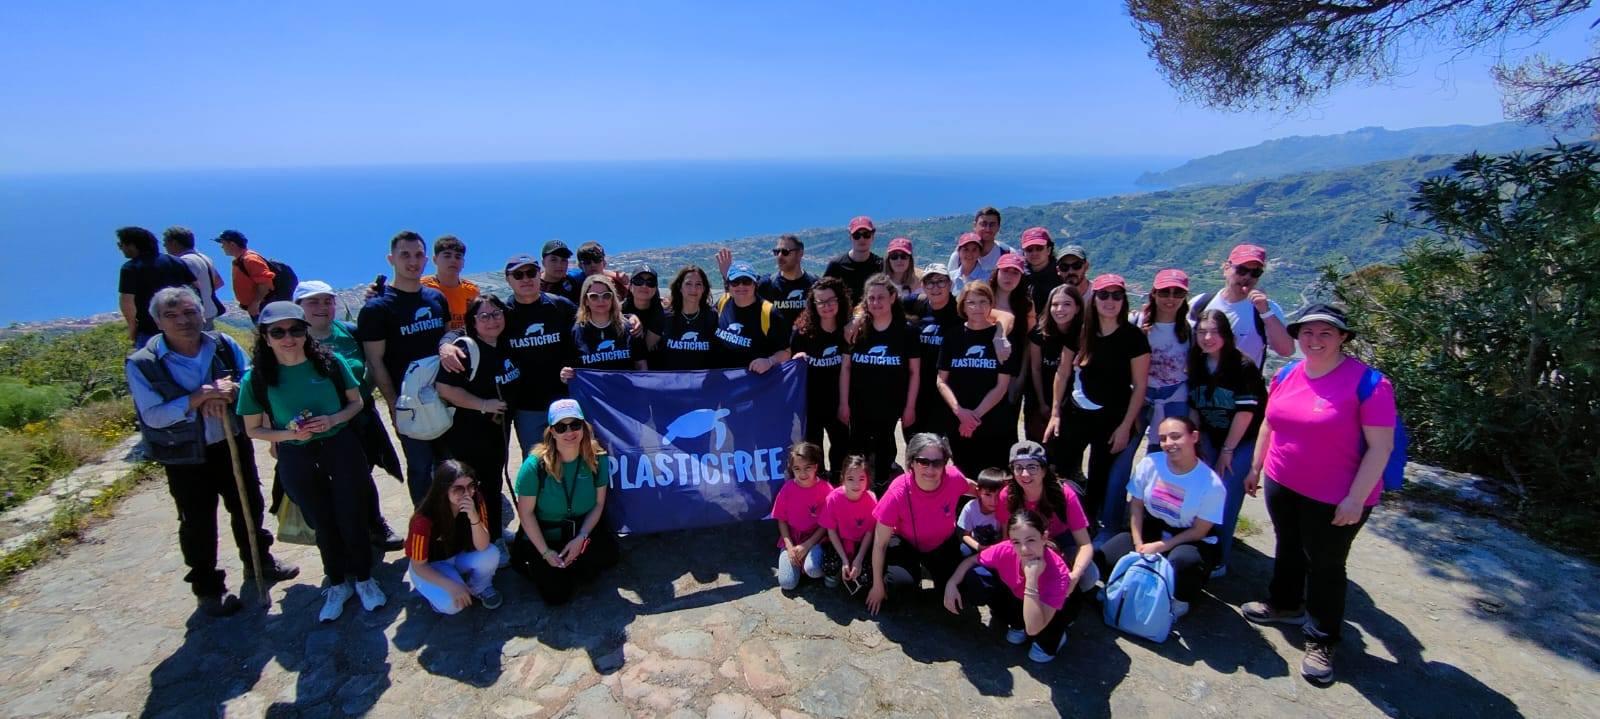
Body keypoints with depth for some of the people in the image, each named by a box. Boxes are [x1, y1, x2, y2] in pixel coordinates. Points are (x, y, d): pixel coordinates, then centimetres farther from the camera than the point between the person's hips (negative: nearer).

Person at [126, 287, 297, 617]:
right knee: (197, 523, 8)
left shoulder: (224, 345, -5)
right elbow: (152, 416, -16)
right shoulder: (142, 363, -13)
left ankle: (258, 559, 42)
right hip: (185, 456, -3)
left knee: (249, 505, 19)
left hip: (233, 444, 3)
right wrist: (197, 399, -29)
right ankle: (207, 588, 25)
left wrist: (232, 390, -23)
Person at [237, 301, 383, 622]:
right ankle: (338, 584, 36)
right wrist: (288, 433, -18)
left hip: (342, 449, -1)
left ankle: (364, 578, 30)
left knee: (352, 518, 6)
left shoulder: (330, 362, -10)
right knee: (324, 524, 15)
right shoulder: (256, 379, -9)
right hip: (296, 459, 1)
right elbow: (253, 429, 0)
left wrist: (333, 420, -17)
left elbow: (356, 402, 1)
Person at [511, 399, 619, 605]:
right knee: (556, 594, -14)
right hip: (543, 536, -3)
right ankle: (532, 565, 17)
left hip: (583, 531, 3)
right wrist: (546, 552, -14)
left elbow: (598, 503, -4)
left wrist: (581, 538, -15)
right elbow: (526, 513, -14)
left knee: (608, 552, -22)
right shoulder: (535, 465, -21)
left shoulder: (597, 459, -13)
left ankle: (571, 570, 9)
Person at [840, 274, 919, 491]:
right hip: (859, 406, 1)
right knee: (858, 452, 11)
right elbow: (846, 368, 0)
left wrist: (910, 406, -5)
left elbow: (914, 372, -3)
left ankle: (882, 488, 33)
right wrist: (844, 403, -3)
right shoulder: (857, 330, -4)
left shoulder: (905, 332, -8)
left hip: (889, 406, -1)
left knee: (884, 449, 16)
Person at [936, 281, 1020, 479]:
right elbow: (942, 381, 3)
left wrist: (976, 415, -12)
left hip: (996, 427, -2)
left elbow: (1001, 386, -5)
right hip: (959, 426, 2)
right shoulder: (954, 336, 4)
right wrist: (959, 411, -11)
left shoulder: (1002, 337, -1)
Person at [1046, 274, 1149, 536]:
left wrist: (1125, 426, -10)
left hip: (1112, 419, -3)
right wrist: (1055, 414, 5)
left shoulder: (1133, 337, -10)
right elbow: (1063, 374, 7)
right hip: (1076, 414, 3)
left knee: (1100, 481, 9)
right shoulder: (1080, 332, 0)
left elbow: (1140, 386, -8)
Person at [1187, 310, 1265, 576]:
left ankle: (1218, 560, 7)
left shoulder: (1243, 366, -18)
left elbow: (1246, 412, -17)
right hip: (1211, 439, 5)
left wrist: (1227, 450, -12)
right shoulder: (1196, 365, -1)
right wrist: (1197, 445, 3)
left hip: (1243, 442, -5)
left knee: (1225, 499, -6)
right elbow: (1193, 408, 5)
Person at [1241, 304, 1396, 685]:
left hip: (1335, 498, -5)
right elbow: (1269, 423, 11)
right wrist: (1256, 467, 14)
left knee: (1325, 565, 9)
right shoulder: (1287, 375, -1)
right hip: (1281, 485, 5)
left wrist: (1355, 498, -19)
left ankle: (1321, 641, 26)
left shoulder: (1368, 382, -18)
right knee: (1288, 548, 23)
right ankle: (1284, 605, 46)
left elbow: (1381, 446, -18)